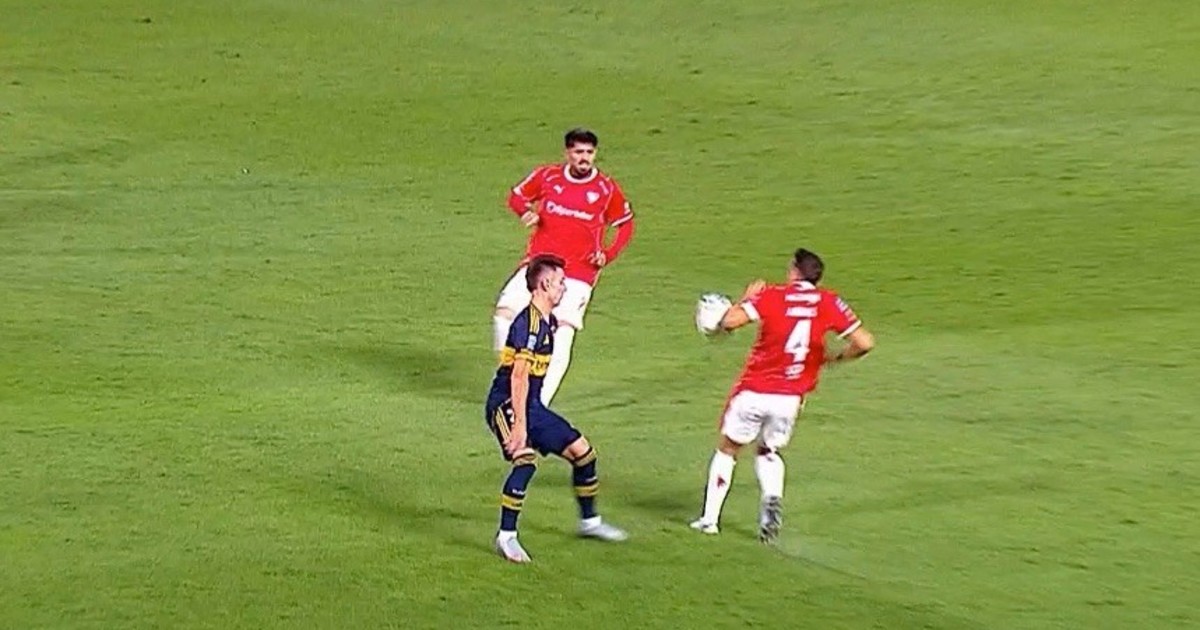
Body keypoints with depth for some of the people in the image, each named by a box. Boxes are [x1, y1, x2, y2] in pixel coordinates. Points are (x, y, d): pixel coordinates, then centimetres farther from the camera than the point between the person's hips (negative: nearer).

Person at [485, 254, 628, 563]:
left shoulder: (548, 321, 10)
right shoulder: (528, 323, -20)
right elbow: (518, 376, -26)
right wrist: (519, 424, -29)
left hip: (532, 406, 10)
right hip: (506, 405, -10)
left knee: (581, 450, 13)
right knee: (526, 459, -32)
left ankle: (589, 521, 32)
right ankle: (506, 536, -24)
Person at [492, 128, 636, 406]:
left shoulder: (607, 189, 0)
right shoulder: (547, 176, 2)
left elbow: (625, 224, 12)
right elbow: (517, 196, 17)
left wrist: (608, 254, -3)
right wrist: (526, 211, -6)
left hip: (578, 273, -2)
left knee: (562, 336, -13)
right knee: (505, 312, -15)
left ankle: (539, 403, -7)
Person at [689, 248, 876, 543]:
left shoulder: (772, 295, -8)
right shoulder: (829, 303, -2)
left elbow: (730, 322, -18)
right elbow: (864, 342, -8)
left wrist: (746, 298, 2)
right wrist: (836, 358, 11)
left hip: (753, 392, -2)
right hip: (790, 399, 2)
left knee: (727, 449, 19)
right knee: (770, 452, 26)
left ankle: (710, 518, 17)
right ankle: (772, 500, -3)